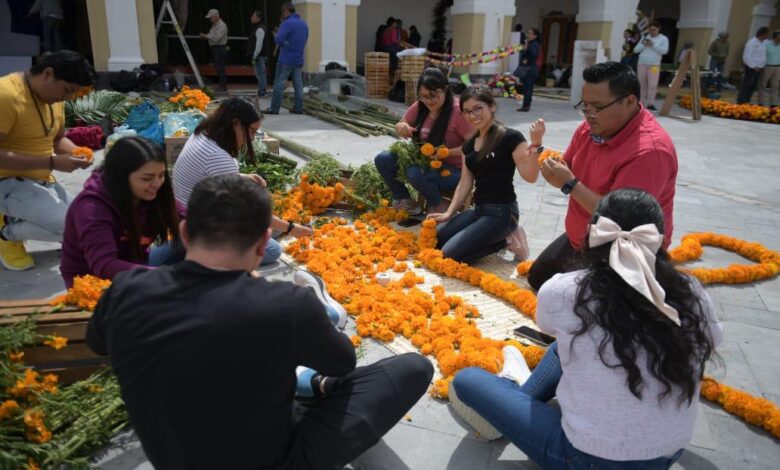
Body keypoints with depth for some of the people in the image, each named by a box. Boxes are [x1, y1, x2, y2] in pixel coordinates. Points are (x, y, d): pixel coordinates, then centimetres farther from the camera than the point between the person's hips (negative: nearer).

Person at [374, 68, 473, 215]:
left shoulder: (457, 111, -19)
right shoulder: (419, 106, 0)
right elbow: (400, 126, 15)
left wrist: (446, 152, -27)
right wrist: (402, 128, -9)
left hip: (453, 169, -6)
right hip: (424, 162, 7)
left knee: (415, 174, -35)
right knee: (382, 160, -7)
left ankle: (438, 207, -6)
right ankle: (404, 200, 11)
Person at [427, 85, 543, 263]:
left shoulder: (511, 138, -11)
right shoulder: (469, 145, 10)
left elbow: (529, 176, -19)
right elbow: (465, 183, 12)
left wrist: (535, 144, -33)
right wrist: (449, 213, 2)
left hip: (501, 212, -8)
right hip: (478, 209, 8)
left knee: (449, 254, -19)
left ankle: (504, 242, 0)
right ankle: (494, 239, 6)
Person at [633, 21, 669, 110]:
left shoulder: (663, 38, 5)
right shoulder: (644, 37, 13)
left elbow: (664, 51, -8)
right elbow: (635, 50, 10)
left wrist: (653, 45, -13)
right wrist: (643, 45, -8)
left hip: (654, 65, -3)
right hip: (642, 63, 3)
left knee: (652, 85, -10)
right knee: (642, 84, 5)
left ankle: (650, 103, -7)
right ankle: (642, 103, 10)